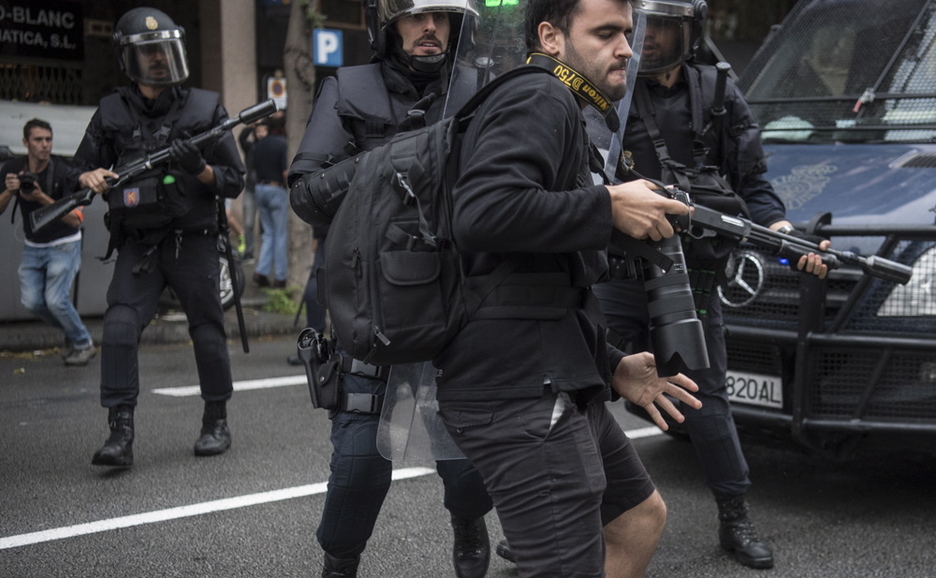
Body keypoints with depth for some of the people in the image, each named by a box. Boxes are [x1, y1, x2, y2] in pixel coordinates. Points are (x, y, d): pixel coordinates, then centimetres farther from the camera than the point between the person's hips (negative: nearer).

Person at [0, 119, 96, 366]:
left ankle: (84, 345, 6)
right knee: (31, 301, -5)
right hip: (33, 247, 5)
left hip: (63, 245, -5)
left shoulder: (65, 173, -20)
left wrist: (43, 199, -34)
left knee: (55, 299, -16)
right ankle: (71, 334, 20)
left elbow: (75, 219, -24)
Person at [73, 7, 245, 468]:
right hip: (137, 245, 1)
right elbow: (81, 171, 13)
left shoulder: (205, 109, 1)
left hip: (193, 243, -1)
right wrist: (92, 179, -10)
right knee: (119, 328, -15)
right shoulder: (112, 113, 5)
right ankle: (121, 434, -13)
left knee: (208, 333, 6)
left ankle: (217, 422, 25)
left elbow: (234, 182, 2)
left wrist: (199, 169, -18)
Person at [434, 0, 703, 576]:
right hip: (519, 393, -11)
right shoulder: (539, 101, -9)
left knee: (642, 517, 25)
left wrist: (612, 367, 17)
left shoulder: (561, 116, 23)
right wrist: (610, 207, -18)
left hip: (555, 386, 11)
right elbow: (482, 215, -28)